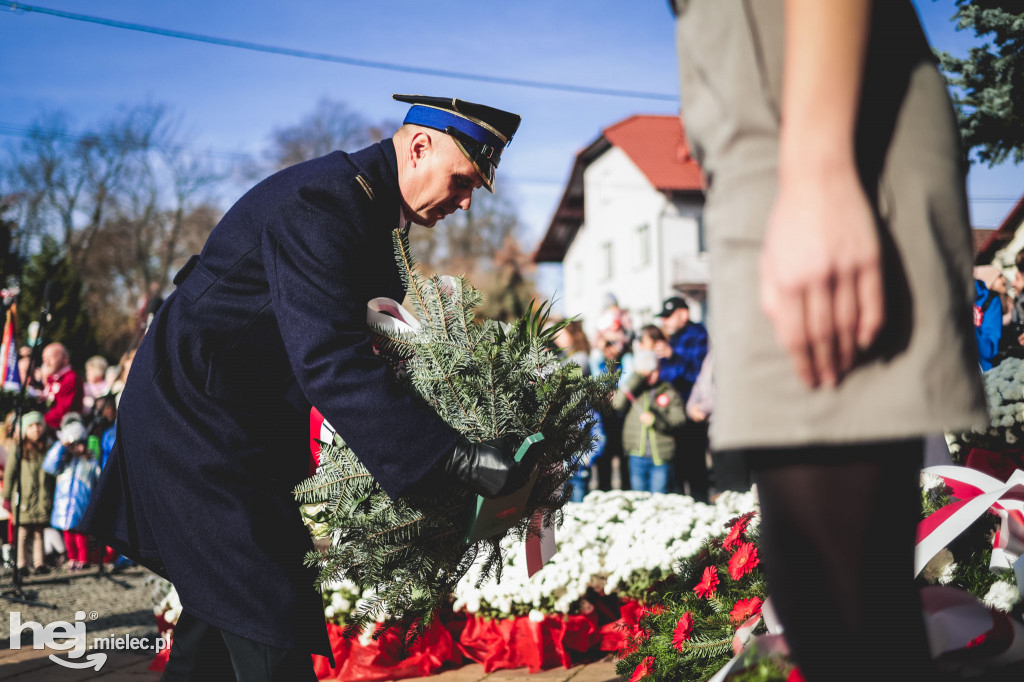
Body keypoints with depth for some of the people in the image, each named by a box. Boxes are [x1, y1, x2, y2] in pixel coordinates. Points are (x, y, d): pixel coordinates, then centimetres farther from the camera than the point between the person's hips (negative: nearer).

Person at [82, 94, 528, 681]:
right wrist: (450, 457, -41)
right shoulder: (318, 203, -25)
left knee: (223, 607, 19)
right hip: (196, 424, -11)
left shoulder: (370, 209, 8)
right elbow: (329, 361, -37)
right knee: (274, 633, -12)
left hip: (251, 430, 11)